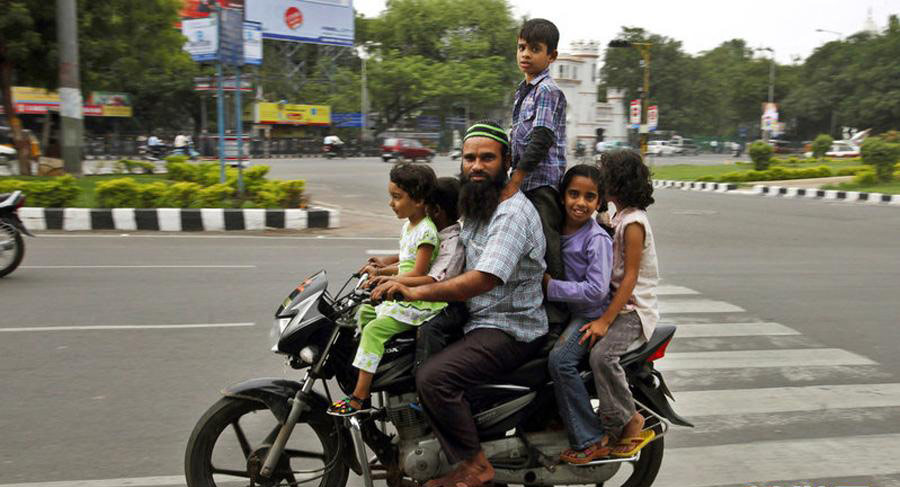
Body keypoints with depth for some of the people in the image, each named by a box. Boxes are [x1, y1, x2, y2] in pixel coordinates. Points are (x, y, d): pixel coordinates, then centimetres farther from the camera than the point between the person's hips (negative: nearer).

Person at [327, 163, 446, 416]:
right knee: (364, 311, 15)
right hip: (403, 297, 10)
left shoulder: (426, 231, -17)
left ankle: (359, 397, -18)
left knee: (374, 329, -20)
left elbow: (418, 273, -22)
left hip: (419, 303, -10)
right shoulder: (409, 225, 13)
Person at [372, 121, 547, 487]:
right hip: (478, 319, 10)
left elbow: (484, 279, -30)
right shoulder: (476, 206, 13)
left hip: (510, 330, -10)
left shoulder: (513, 213, -20)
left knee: (433, 377, -25)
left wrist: (418, 291, -31)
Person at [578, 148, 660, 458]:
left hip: (633, 308, -10)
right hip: (617, 303, 10)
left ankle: (629, 420, -13)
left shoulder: (633, 222, -14)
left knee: (601, 354, -31)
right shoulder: (620, 217, 15)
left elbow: (630, 277, -20)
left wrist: (605, 320, -24)